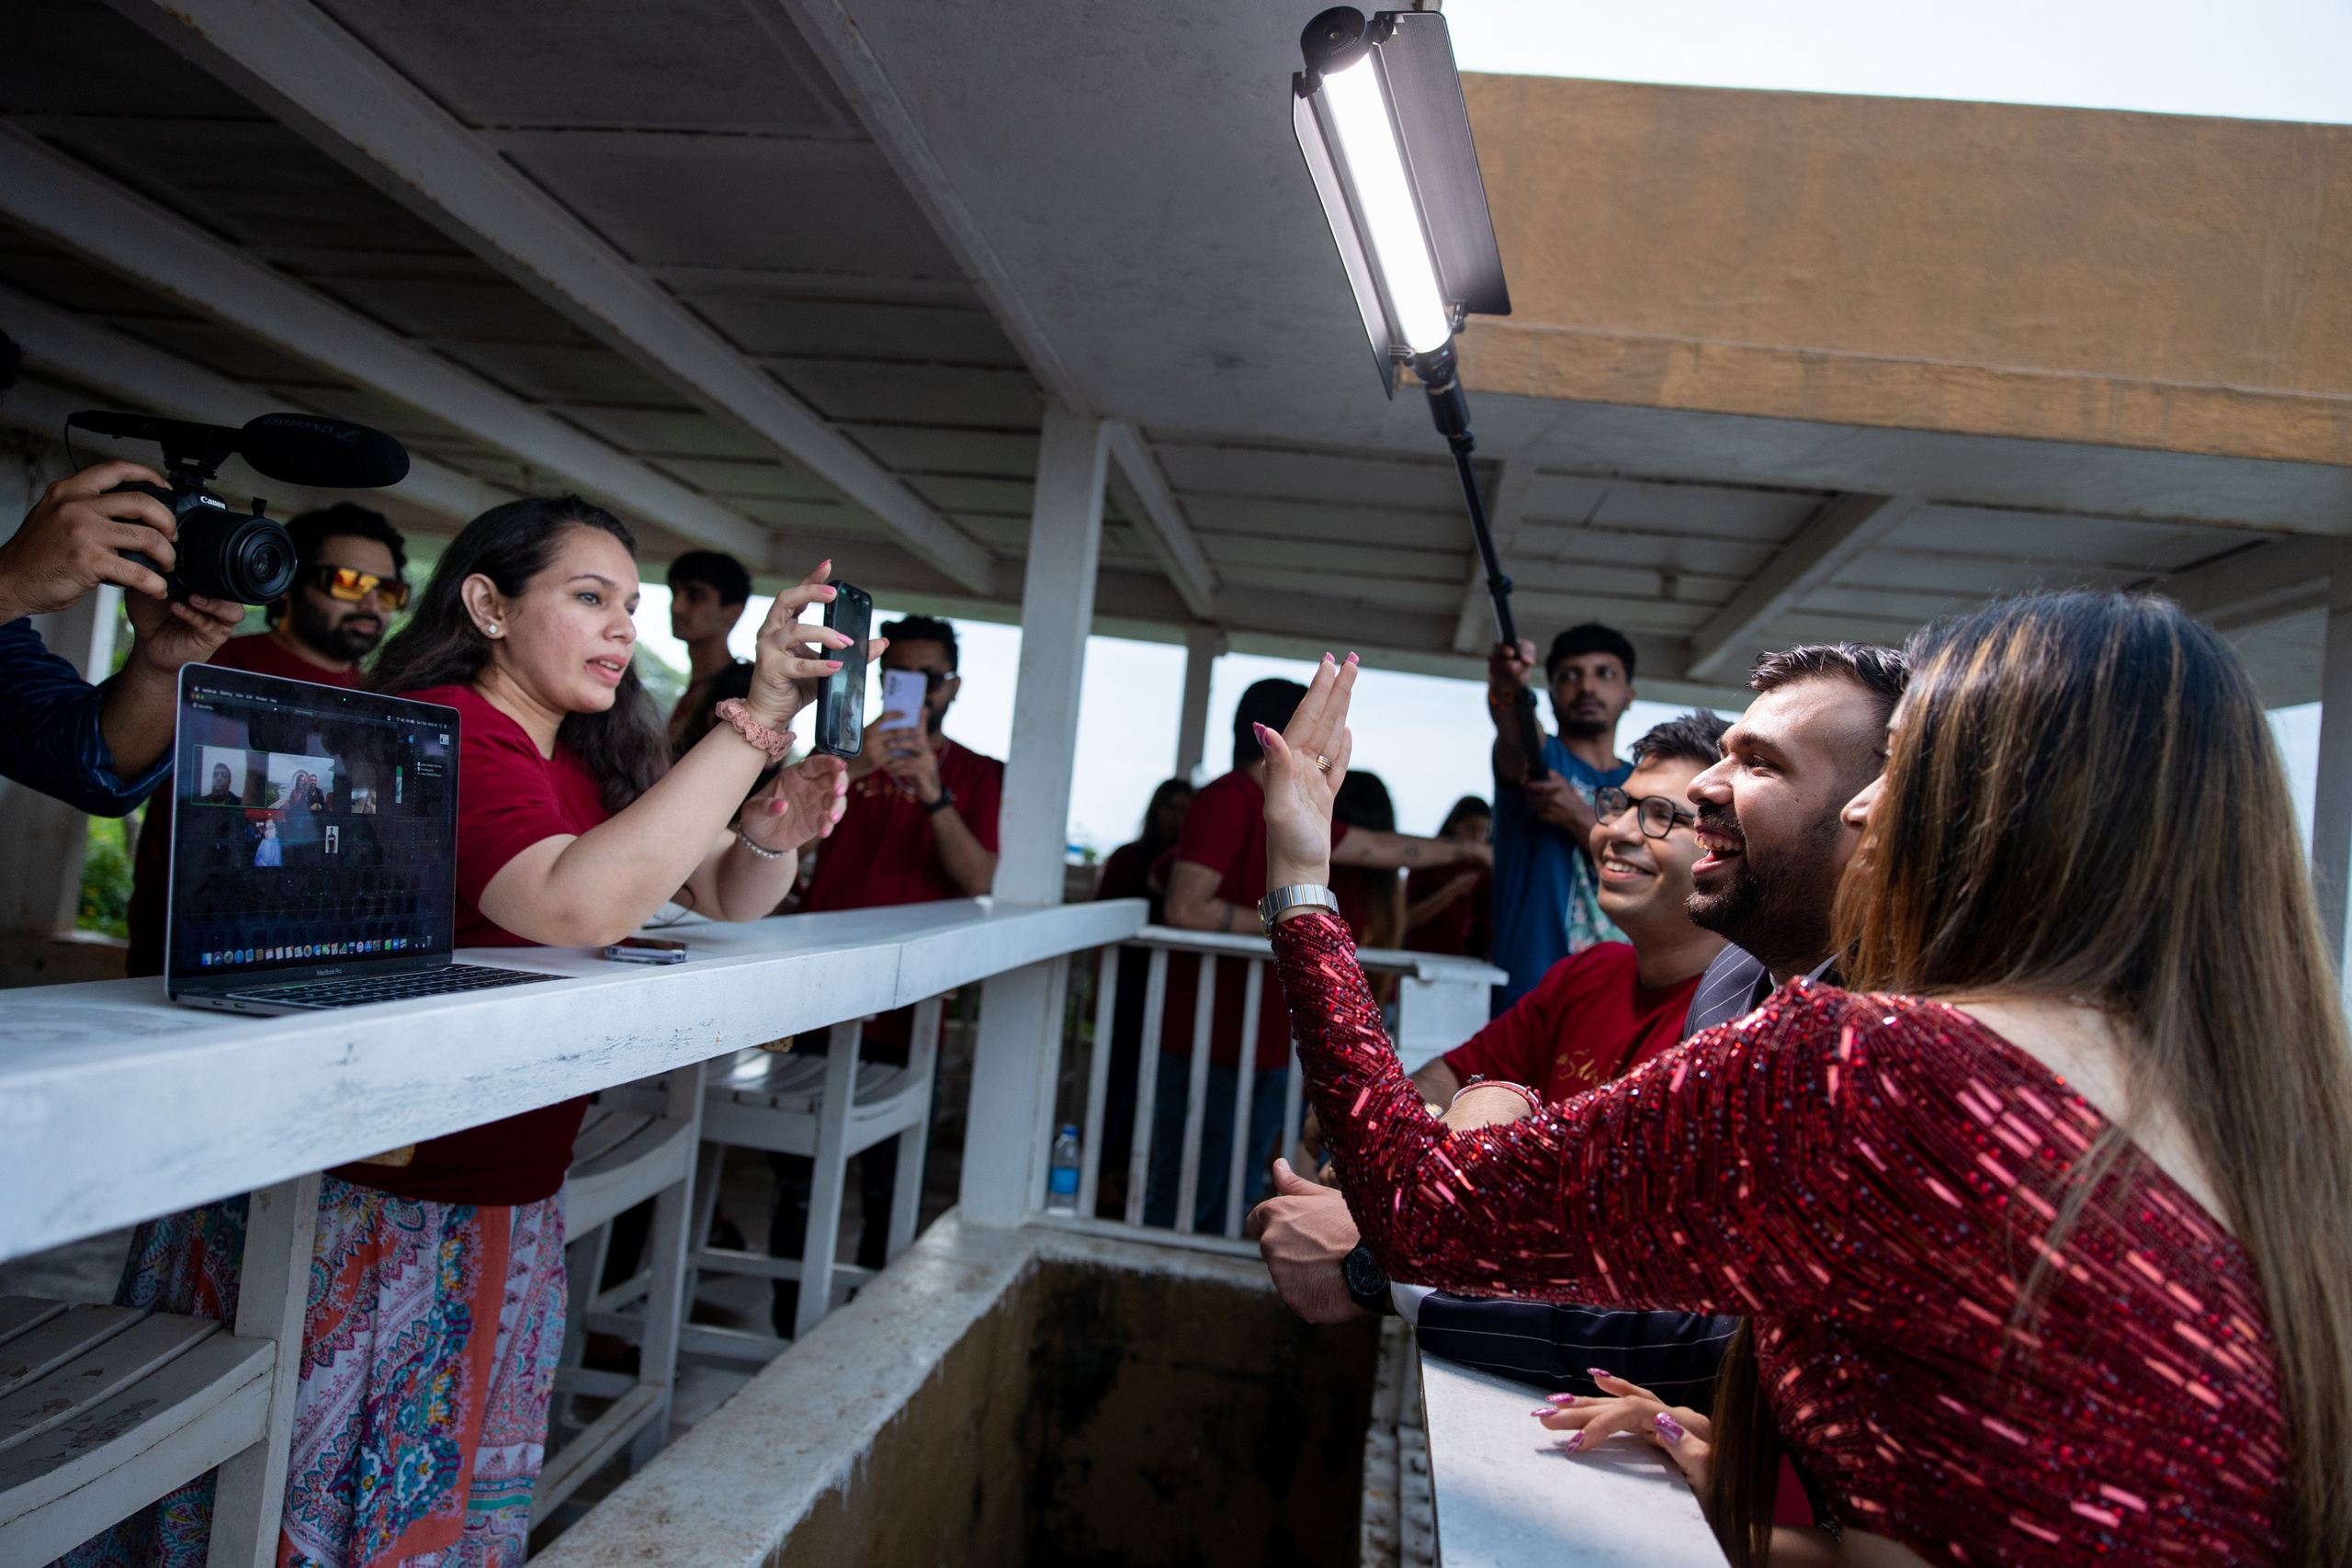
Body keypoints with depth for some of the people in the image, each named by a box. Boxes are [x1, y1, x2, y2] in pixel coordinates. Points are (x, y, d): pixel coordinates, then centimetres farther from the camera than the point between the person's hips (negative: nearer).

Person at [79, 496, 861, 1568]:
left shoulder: (597, 764, 6)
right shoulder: (444, 730, -20)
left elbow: (726, 899, 9)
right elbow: (580, 904, -36)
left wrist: (775, 831, -14)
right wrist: (756, 720, -34)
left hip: (502, 1213, 8)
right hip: (345, 1213, -7)